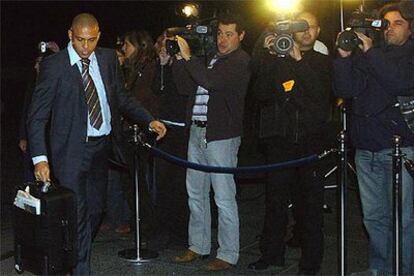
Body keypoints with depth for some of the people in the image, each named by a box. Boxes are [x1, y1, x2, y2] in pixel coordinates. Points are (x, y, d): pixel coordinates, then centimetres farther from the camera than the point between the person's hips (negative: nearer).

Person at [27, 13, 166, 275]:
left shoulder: (108, 58, 4)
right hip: (71, 150, -5)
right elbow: (37, 115, -11)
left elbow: (121, 97, 15)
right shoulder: (54, 65, -11)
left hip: (102, 145, 5)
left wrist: (149, 120, 3)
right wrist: (40, 158, -21)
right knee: (78, 214, -5)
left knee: (95, 209, 16)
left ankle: (76, 253, 37)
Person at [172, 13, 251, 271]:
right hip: (197, 132, 8)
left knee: (224, 198, -3)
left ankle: (228, 254, 8)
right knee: (196, 193, 14)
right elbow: (187, 88, 15)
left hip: (221, 135, -8)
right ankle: (198, 246, 27)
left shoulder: (241, 61, -8)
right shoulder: (210, 58, 17)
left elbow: (212, 82, -23)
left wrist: (188, 57, -17)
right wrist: (178, 59, 6)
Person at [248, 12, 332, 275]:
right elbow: (261, 95, -2)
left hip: (311, 138, 0)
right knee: (276, 198, 4)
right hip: (280, 138, 1)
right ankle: (272, 254, 16)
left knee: (310, 202, 2)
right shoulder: (276, 60, 10)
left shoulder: (323, 62, 11)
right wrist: (266, 56, -10)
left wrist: (299, 61, -12)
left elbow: (321, 93, -7)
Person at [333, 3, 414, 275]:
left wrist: (370, 52, -13)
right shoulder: (364, 57, 15)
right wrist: (344, 57, -7)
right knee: (374, 216, 9)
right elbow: (345, 90, 5)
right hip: (366, 148, 4)